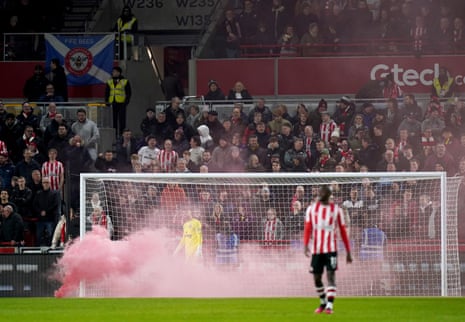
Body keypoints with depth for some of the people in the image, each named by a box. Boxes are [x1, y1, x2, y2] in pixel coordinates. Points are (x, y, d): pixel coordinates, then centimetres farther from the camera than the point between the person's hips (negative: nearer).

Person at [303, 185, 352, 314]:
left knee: (331, 275, -14)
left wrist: (348, 252, 5)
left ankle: (329, 306, -17)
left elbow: (343, 231, 6)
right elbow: (308, 228, 0)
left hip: (331, 249, -3)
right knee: (316, 278, 7)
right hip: (316, 249, 3)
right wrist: (305, 245, -15)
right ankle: (323, 303, 27)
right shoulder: (312, 209, 8)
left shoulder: (336, 210, 4)